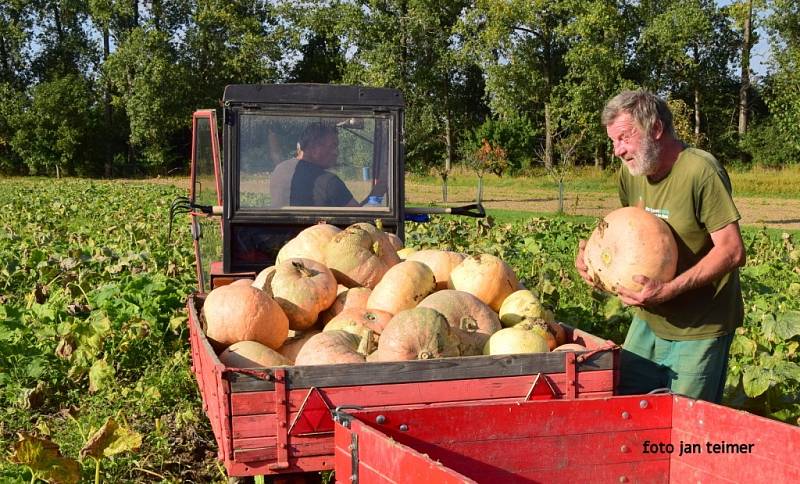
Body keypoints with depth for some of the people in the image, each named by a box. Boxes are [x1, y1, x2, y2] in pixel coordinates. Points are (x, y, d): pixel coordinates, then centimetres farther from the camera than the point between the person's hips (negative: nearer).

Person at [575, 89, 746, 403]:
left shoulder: (701, 171, -19)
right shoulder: (631, 171, 2)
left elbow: (732, 251, -21)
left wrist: (669, 289, -29)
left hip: (700, 329, -6)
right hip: (648, 319, 7)